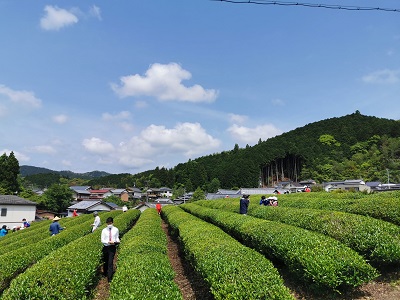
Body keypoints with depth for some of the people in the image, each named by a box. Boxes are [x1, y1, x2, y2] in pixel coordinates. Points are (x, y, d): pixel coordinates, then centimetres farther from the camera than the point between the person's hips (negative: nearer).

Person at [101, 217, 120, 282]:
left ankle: (109, 277, -6)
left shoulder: (116, 230, -2)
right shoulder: (104, 230, -3)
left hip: (112, 247, -1)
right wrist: (109, 242, -20)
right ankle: (105, 274, 38)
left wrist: (117, 241, -14)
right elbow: (102, 240, -3)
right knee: (105, 262, 15)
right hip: (106, 247, 2)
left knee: (110, 262, -8)